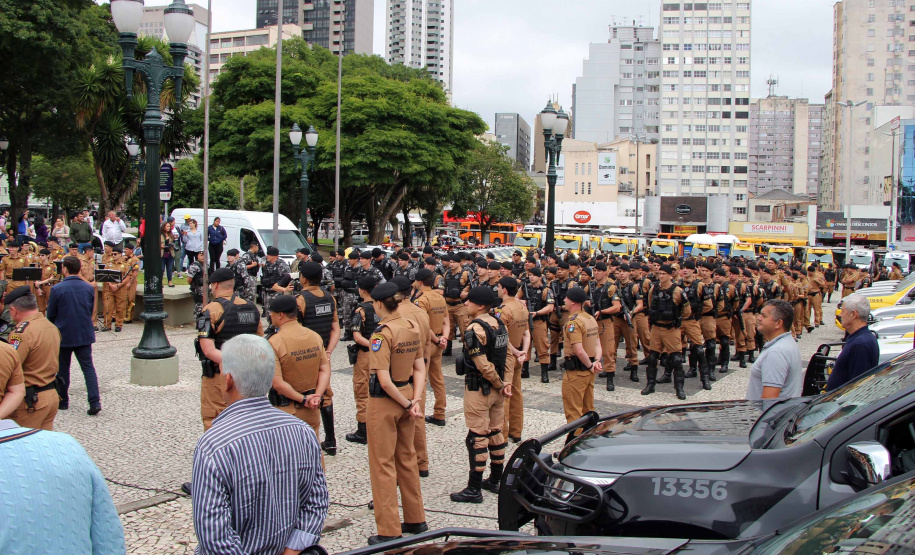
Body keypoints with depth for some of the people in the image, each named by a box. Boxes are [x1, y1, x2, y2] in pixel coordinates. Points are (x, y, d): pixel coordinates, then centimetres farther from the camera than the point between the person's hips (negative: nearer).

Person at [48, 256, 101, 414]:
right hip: (85, 334, 3)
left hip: (63, 335, -3)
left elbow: (51, 315, -3)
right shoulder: (89, 288, 0)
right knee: (88, 367, 3)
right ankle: (95, 402, -9)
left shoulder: (57, 289, -12)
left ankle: (62, 401, 24)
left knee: (62, 369, 13)